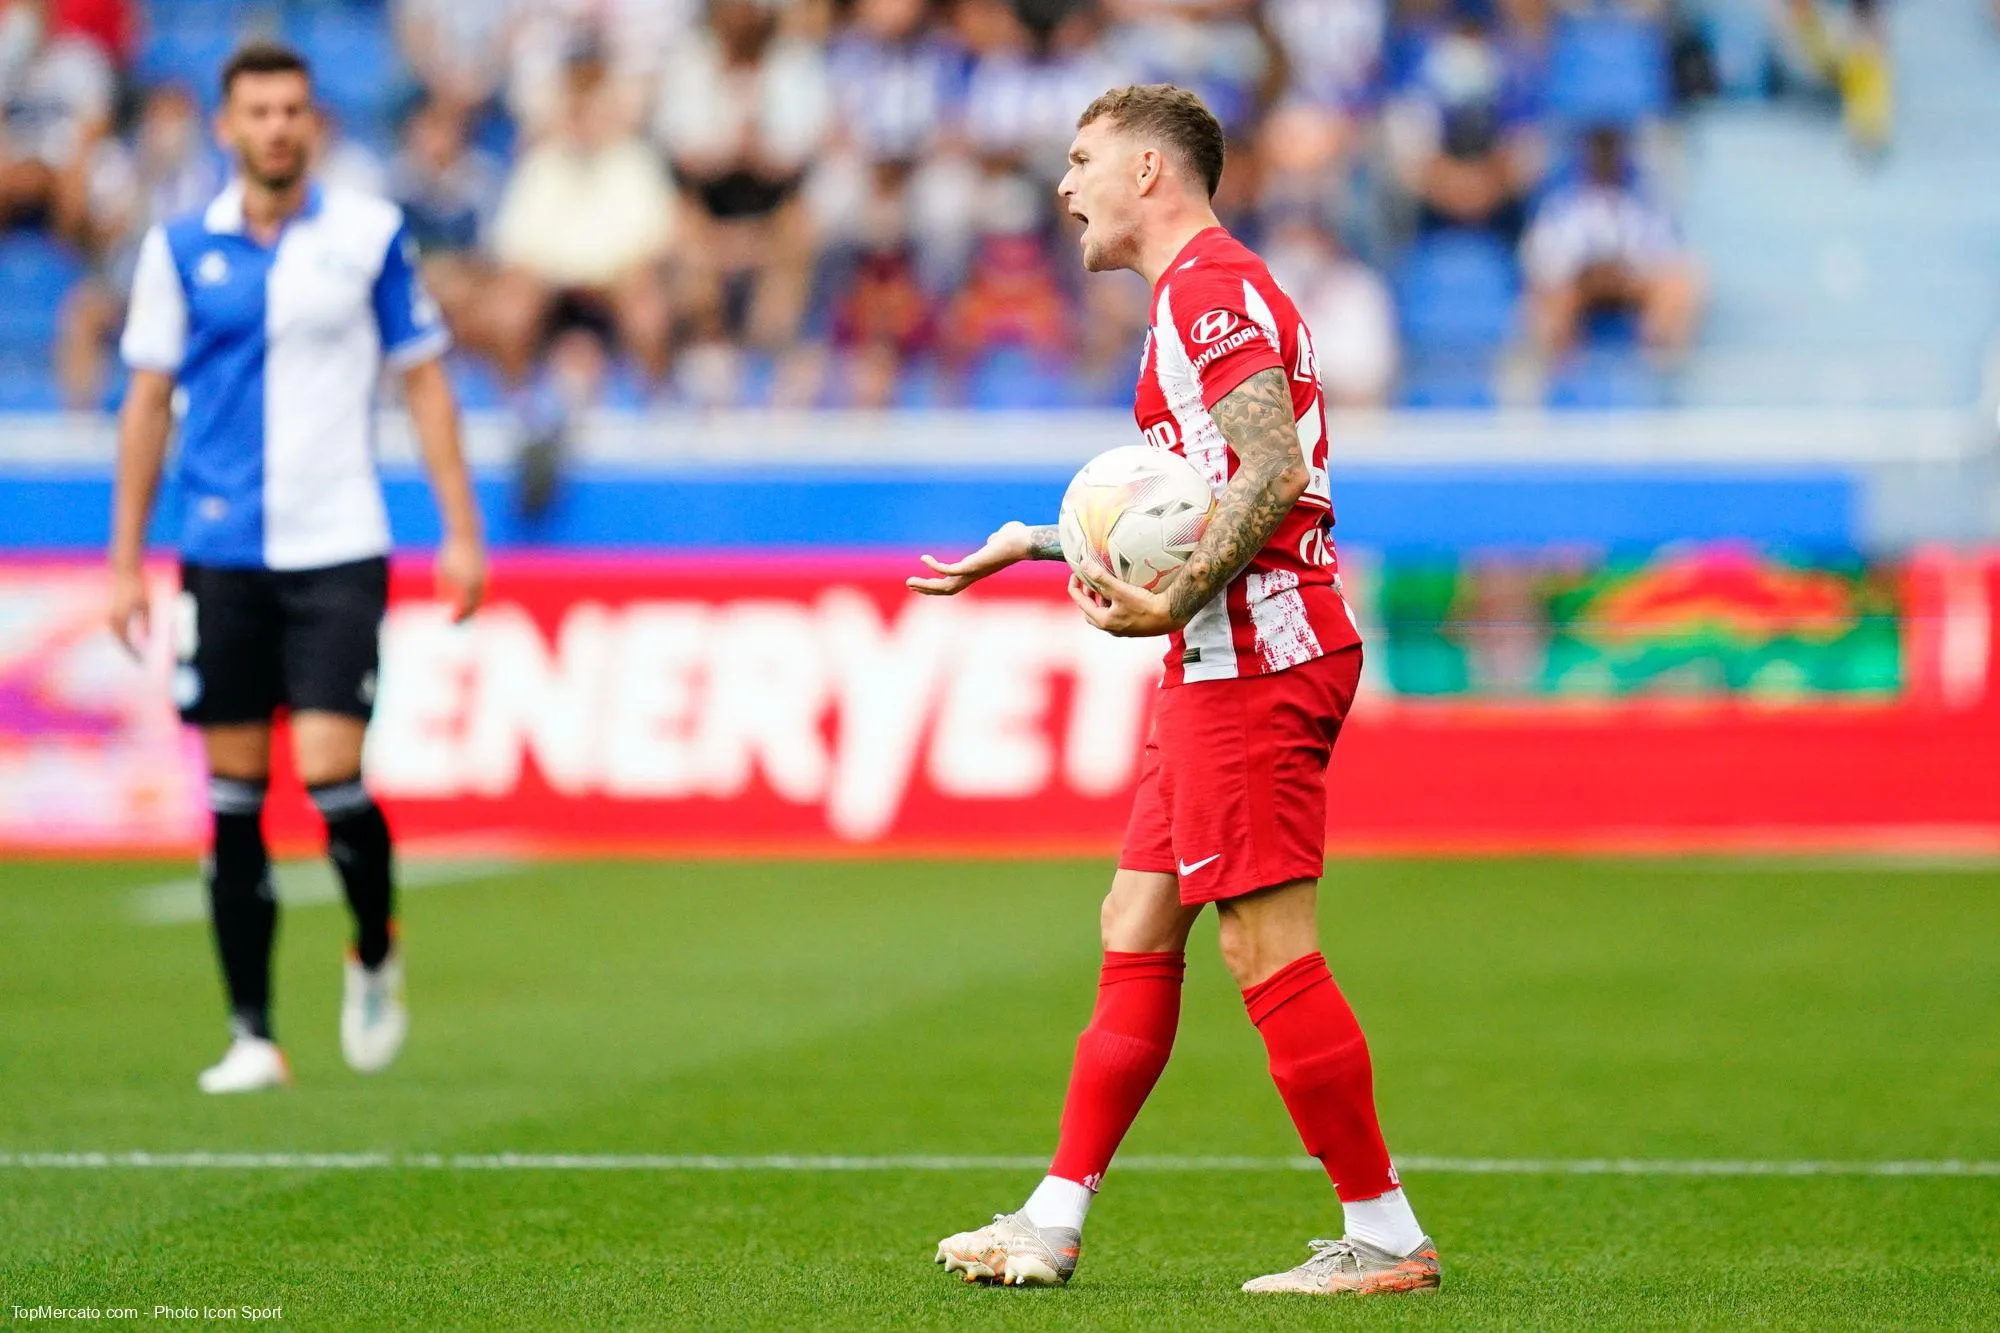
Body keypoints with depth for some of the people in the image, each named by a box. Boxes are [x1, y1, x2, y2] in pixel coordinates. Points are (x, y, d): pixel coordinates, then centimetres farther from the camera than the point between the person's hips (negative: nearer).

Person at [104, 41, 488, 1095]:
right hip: (221, 552, 2)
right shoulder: (181, 248, 4)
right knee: (234, 792, 2)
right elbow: (148, 401, 9)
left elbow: (423, 379, 7)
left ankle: (375, 951, 16)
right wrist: (125, 560, 7)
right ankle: (252, 1035, 9)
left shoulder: (370, 236, 1)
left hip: (336, 545, -2)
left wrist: (461, 531, 1)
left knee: (330, 771, -13)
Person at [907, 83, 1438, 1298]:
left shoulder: (1213, 289, -11)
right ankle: (1056, 1221, 17)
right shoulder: (1205, 292, 22)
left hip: (1255, 658, -11)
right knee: (1136, 930, 12)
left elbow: (1273, 476, -23)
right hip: (1227, 663, 11)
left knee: (1268, 948, -9)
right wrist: (1043, 544, 31)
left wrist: (1173, 606, -23)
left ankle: (1386, 1239, -5)